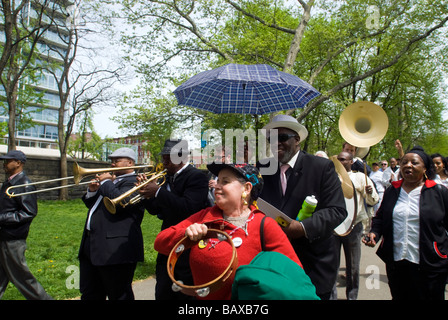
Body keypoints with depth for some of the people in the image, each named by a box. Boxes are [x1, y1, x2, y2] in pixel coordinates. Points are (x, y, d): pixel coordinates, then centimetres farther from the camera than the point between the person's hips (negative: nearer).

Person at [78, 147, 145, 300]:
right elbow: (91, 204, 26)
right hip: (91, 247, 10)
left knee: (119, 295, 3)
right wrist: (92, 191, 5)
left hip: (115, 250, -10)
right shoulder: (112, 181, 20)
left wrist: (106, 182, -13)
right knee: (89, 294, 20)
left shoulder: (134, 182, -10)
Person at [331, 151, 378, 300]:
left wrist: (370, 192, -22)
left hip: (353, 226, -1)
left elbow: (373, 201, -1)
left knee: (353, 266, 10)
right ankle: (331, 295, 17)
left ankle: (352, 296, 25)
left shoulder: (360, 177, 3)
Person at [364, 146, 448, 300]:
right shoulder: (391, 191, 8)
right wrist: (374, 232, -2)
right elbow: (380, 217, 16)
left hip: (429, 265, -3)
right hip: (395, 262, 3)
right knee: (399, 296, 16)